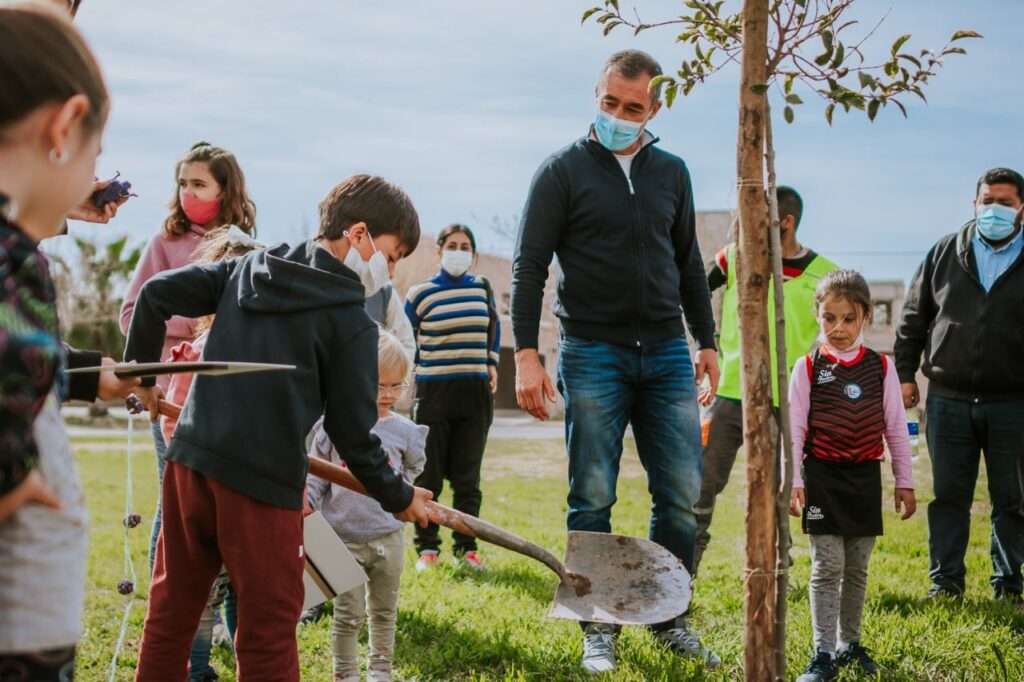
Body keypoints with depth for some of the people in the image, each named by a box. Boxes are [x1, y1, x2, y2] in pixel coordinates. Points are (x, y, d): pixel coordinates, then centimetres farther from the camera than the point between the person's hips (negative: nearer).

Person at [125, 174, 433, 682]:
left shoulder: (248, 268, 10)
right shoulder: (352, 323, -6)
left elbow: (156, 292, 8)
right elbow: (352, 432, -4)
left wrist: (142, 371, 21)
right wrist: (396, 497, 10)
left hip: (189, 462, 6)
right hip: (262, 484, -6)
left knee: (168, 617, 17)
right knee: (268, 639, 4)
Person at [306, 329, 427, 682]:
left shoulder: (404, 431, -1)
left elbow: (413, 469, 18)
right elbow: (316, 474, 3)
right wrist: (305, 502, -11)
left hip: (388, 537, 2)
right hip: (344, 538, -2)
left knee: (384, 610, 16)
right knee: (348, 614, 3)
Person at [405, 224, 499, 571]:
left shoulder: (482, 287, 7)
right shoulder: (420, 293, -3)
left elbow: (493, 326, 25)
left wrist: (492, 363, 15)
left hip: (475, 393, 3)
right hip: (433, 393, -3)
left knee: (467, 478, 6)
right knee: (429, 477, 1)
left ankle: (466, 548, 13)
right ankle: (427, 548, 8)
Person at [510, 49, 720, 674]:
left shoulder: (671, 172, 12)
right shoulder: (564, 170, 0)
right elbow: (529, 265, -3)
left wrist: (707, 342, 15)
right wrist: (527, 354, -11)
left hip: (667, 353, 4)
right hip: (593, 353, -3)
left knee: (682, 495, 3)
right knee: (593, 499, 0)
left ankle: (670, 621, 17)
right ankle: (600, 629, 11)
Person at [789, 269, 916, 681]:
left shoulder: (881, 367, 4)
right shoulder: (808, 368, -2)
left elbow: (896, 428, 8)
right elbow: (794, 429, -3)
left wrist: (904, 482, 7)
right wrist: (792, 482, -10)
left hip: (865, 478, 3)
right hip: (822, 477, -2)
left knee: (857, 568, 11)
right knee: (827, 567, -5)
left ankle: (851, 644, 25)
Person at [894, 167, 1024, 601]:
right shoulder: (945, 254, 7)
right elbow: (914, 318, 11)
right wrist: (905, 374, 6)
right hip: (948, 400, 1)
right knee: (949, 495, 7)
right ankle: (945, 581, 17)